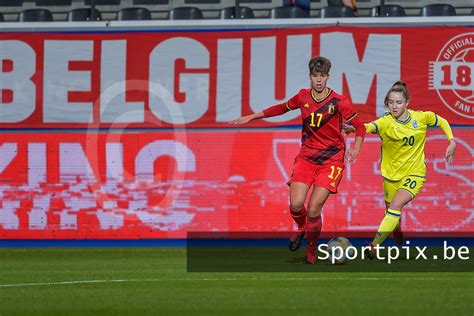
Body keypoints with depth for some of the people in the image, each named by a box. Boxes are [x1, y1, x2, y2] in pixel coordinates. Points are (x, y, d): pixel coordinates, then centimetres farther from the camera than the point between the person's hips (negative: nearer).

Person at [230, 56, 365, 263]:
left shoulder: (338, 102, -9)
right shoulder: (303, 97, 4)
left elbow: (359, 126, -1)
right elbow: (283, 108, 23)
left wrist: (355, 149, -19)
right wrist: (252, 117, 26)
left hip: (331, 159, -3)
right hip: (306, 156, 3)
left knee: (313, 210, -13)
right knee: (296, 204, -14)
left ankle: (311, 250, 13)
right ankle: (301, 228, 23)